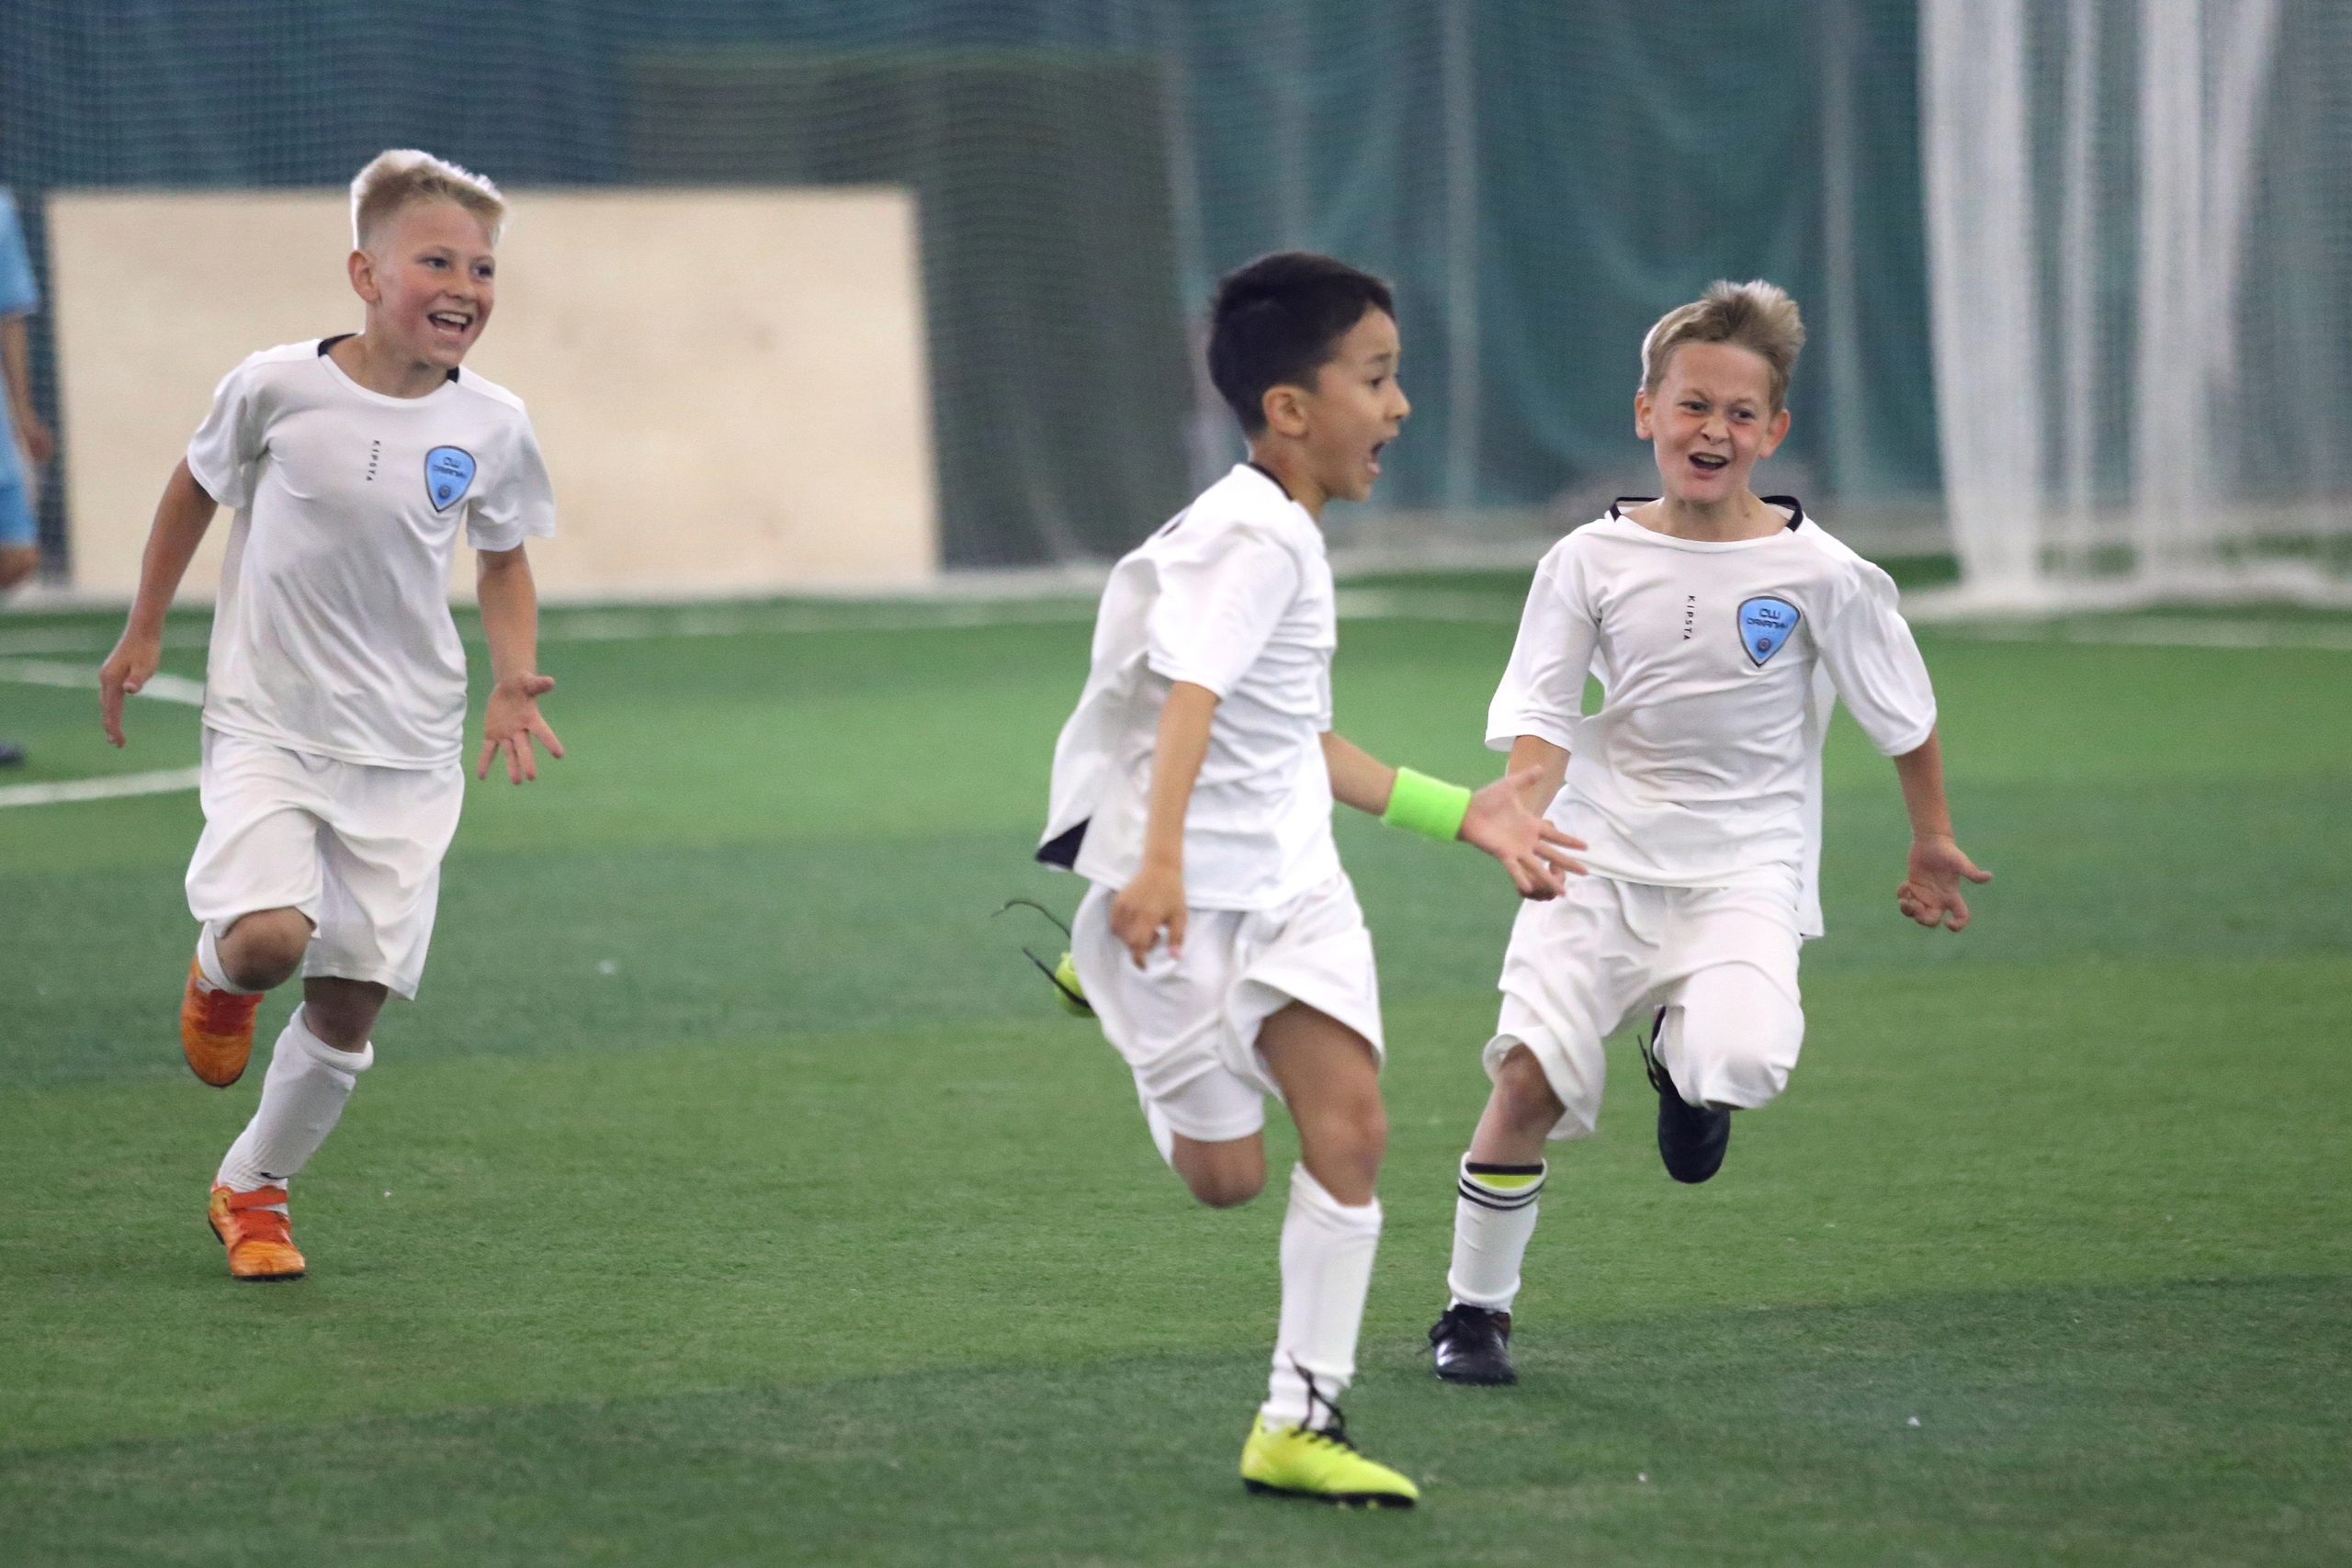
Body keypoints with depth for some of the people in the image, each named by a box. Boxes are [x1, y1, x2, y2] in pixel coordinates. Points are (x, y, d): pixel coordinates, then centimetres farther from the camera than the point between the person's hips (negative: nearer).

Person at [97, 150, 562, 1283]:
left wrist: (513, 679, -1)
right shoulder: (278, 389, -10)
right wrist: (143, 632, 15)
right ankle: (219, 970, 13)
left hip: (407, 751, 3)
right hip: (266, 724, -3)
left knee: (349, 1007, 2)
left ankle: (253, 1188, 26)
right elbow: (197, 486, 9)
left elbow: (504, 558, 15)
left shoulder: (491, 426, -2)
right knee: (271, 938, -25)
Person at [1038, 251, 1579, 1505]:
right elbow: (1189, 696, -29)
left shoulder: (1290, 541, 14)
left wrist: (1463, 813, 28)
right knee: (1226, 1173, -1)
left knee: (1349, 1122, -8)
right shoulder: (1253, 538, -16)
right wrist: (1160, 862, -42)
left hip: (1287, 872, 8)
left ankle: (1301, 1420, -1)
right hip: (1183, 882, -8)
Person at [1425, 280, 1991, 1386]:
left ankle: (1683, 1054, 11)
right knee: (1530, 1075, -12)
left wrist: (1932, 844, 16)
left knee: (1743, 1061, -28)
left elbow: (1904, 714, 7)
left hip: (1745, 867, -1)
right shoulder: (1593, 561, -1)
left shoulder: (1819, 573, -5)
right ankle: (1475, 1308, 8)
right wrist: (1527, 809, -23)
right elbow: (1538, 712, -3)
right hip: (1602, 859, 1)